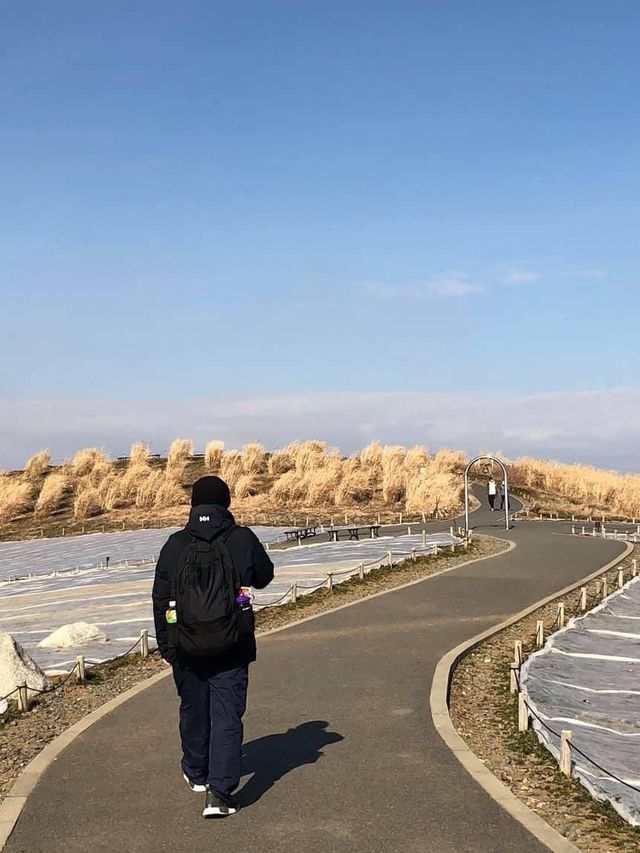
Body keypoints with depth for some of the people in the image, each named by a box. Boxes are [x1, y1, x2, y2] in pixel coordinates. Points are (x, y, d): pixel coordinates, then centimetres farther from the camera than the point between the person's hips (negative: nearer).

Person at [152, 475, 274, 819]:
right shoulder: (243, 539, -8)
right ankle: (220, 792, -7)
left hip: (186, 648, 2)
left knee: (193, 710, 20)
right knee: (227, 715, 2)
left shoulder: (175, 545, -3)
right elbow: (264, 577, 9)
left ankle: (196, 773, 41)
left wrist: (165, 645, 11)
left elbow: (160, 598, 1)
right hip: (232, 648, -2)